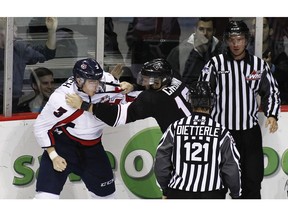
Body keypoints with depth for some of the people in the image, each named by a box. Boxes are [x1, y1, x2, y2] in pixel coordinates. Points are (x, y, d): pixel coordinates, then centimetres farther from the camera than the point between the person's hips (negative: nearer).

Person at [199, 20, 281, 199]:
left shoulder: (259, 65, 3)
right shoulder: (216, 63, -2)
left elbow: (271, 92, 12)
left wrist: (272, 115, -3)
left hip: (250, 131, 2)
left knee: (252, 179, 3)